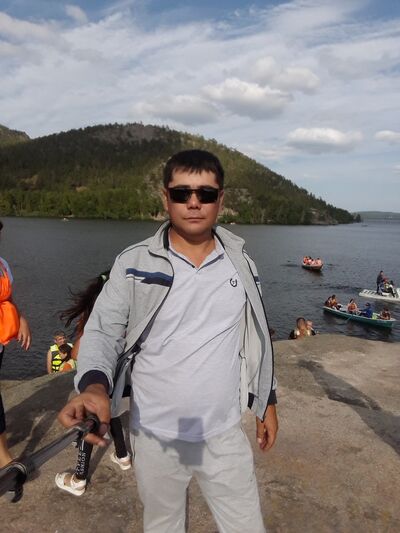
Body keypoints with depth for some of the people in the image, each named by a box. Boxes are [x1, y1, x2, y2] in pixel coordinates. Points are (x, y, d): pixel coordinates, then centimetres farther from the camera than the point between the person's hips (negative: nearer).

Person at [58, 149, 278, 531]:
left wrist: (267, 402, 10)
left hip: (224, 433, 2)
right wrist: (94, 386, -31)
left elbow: (256, 336, 7)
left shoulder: (240, 263, -2)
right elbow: (102, 333, -11)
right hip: (155, 435, -1)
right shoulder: (133, 264, -12)